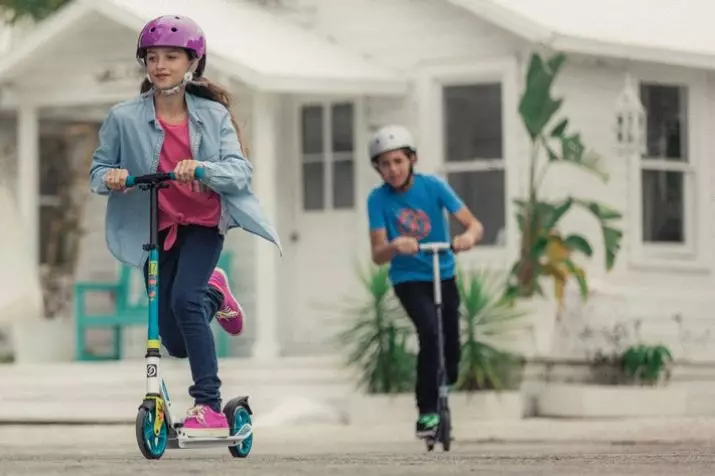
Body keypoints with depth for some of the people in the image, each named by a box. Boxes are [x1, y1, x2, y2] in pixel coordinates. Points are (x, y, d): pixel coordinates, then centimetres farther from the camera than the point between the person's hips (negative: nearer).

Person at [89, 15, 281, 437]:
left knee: (184, 299, -29)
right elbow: (98, 170, 1)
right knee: (177, 342, 5)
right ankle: (213, 294, 42)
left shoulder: (213, 115, -8)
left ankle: (210, 406, -21)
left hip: (203, 224, -2)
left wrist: (201, 168, -35)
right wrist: (109, 177, -23)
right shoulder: (124, 119, -8)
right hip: (156, 230, 2)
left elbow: (240, 171, -16)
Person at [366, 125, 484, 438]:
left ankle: (443, 390, 30)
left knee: (451, 346, -1)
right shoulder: (378, 199, -14)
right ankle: (426, 411, -19)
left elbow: (475, 225, -19)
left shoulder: (433, 186, -13)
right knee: (430, 332, -26)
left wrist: (469, 236, -42)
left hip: (444, 276, 2)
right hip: (409, 279, -2)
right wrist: (395, 245, -41)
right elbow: (378, 255, -18)